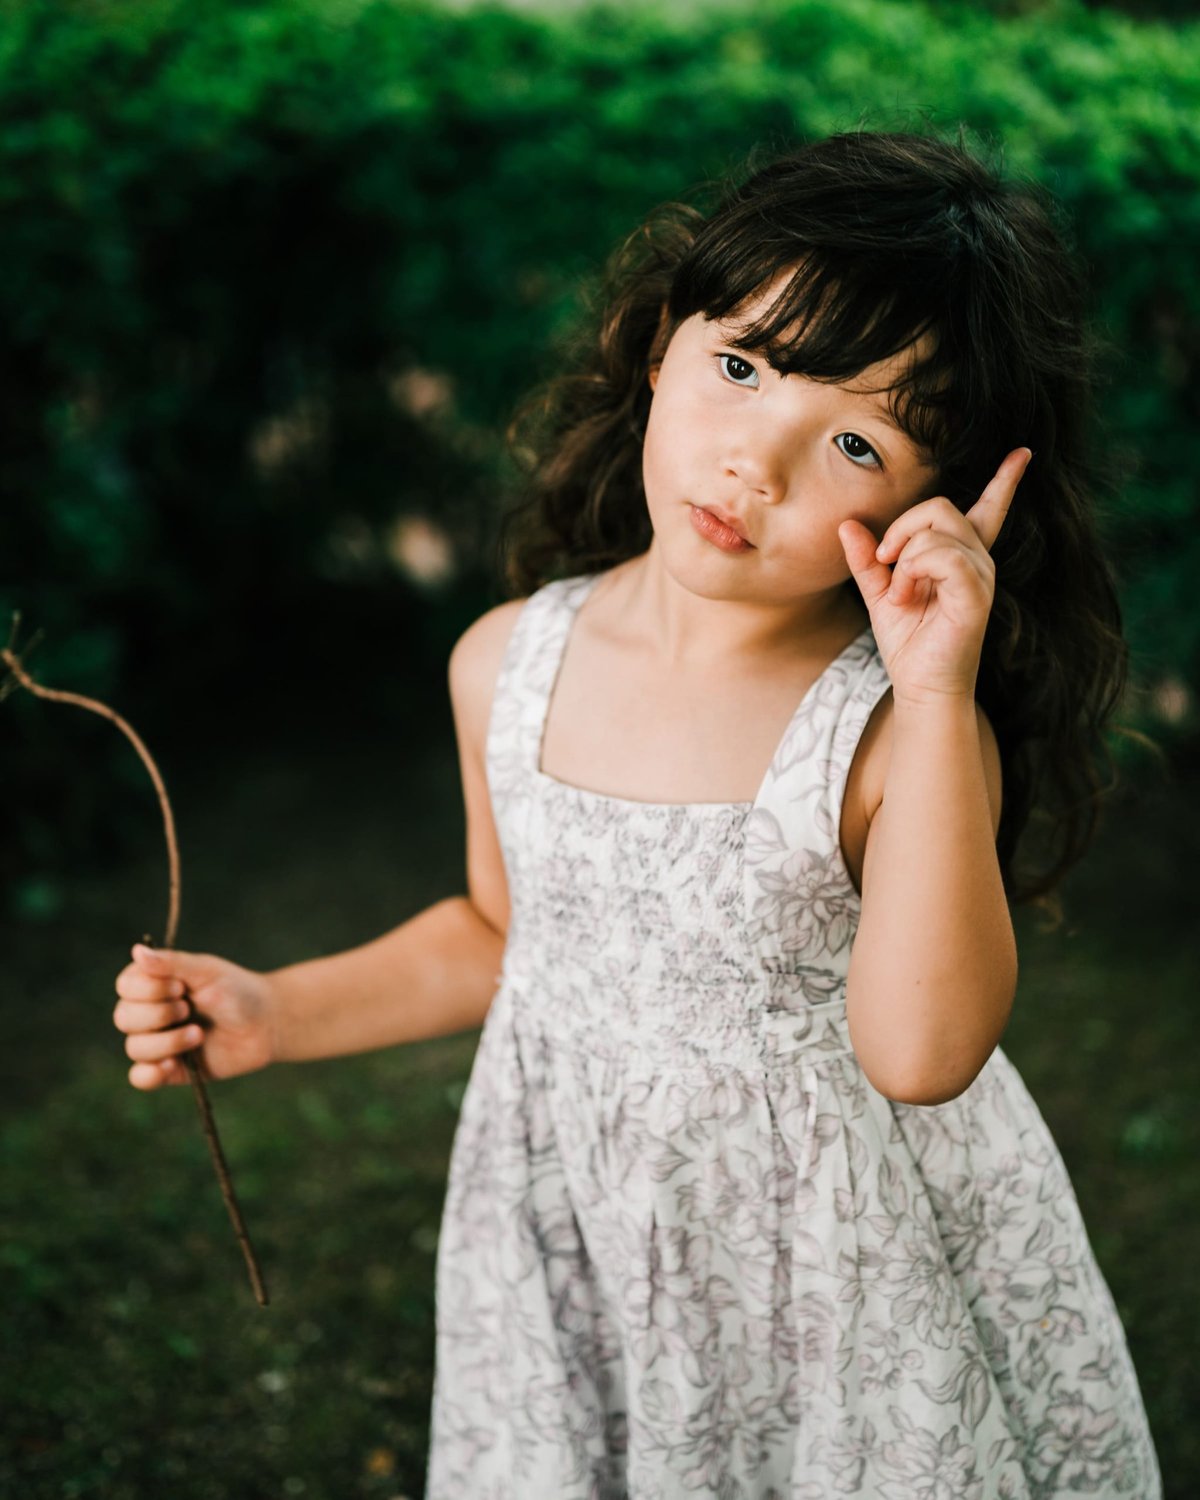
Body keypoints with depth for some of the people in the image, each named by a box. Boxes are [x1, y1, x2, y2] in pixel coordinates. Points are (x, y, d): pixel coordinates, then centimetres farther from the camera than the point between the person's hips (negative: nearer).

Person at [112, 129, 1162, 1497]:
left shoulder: (895, 728, -22)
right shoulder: (512, 664, -8)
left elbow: (918, 1051, -35)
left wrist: (936, 699, -39)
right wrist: (272, 1014, 1)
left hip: (843, 1258, -3)